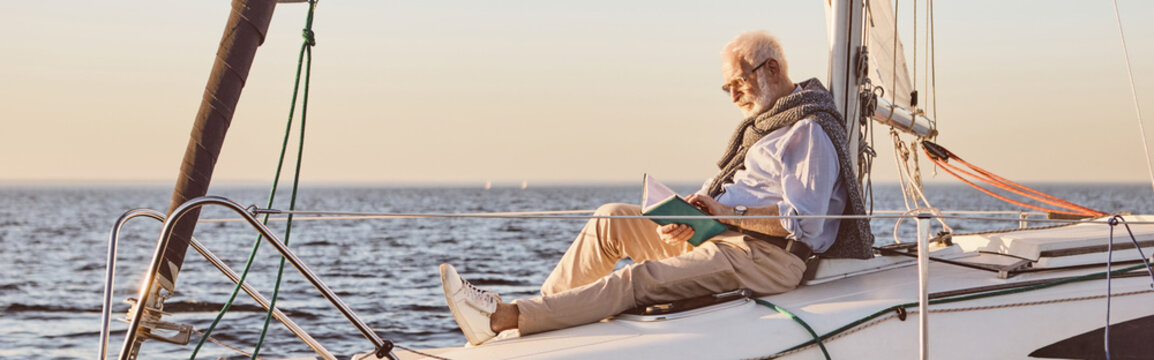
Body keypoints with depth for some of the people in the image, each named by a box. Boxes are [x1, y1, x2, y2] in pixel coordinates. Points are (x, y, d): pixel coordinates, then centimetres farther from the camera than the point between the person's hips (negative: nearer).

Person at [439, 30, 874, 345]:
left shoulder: (809, 132, -10)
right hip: (718, 238, 11)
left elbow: (802, 222, -21)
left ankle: (505, 318, -32)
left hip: (764, 258, -11)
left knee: (640, 280, -24)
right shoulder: (764, 121, 23)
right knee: (612, 219, 4)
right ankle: (535, 315, -3)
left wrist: (726, 212, -18)